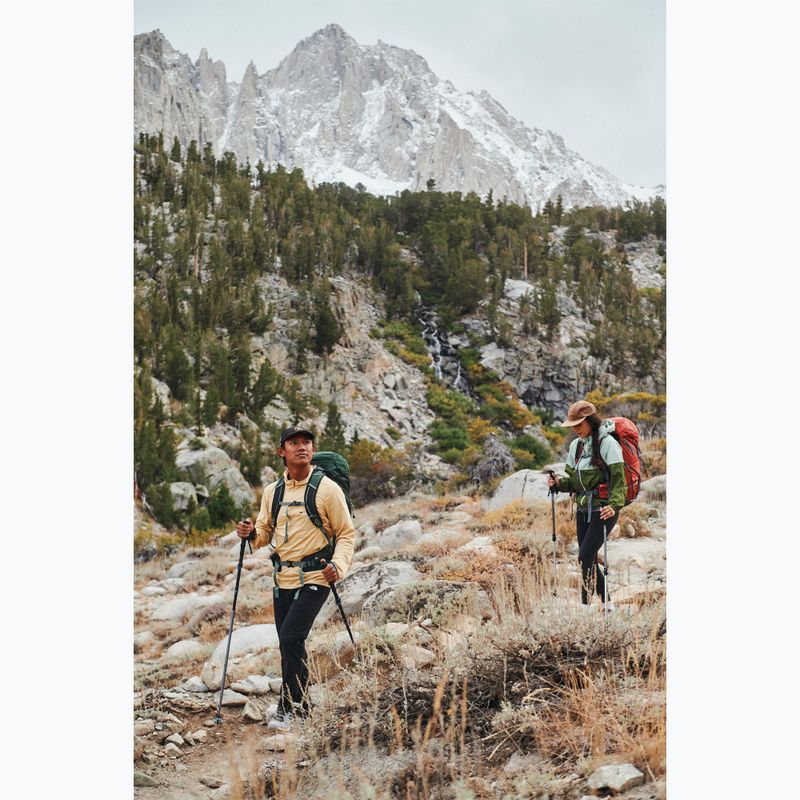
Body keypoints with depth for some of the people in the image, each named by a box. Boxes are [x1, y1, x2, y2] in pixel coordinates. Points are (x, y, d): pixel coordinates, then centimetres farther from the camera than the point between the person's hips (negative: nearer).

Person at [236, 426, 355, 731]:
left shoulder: (327, 488, -7)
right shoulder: (272, 491, 7)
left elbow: (346, 533, -2)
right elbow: (266, 533, 16)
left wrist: (338, 564, -18)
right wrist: (252, 533, -7)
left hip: (314, 578, -6)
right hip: (282, 578, 6)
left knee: (291, 637, -17)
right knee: (289, 643, 12)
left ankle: (289, 706, -2)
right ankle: (300, 703, 30)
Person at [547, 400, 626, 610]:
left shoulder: (607, 443, -11)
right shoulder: (576, 445, 11)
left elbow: (619, 477, -16)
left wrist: (614, 505, -30)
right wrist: (558, 483, -5)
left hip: (604, 509, -7)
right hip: (583, 509, 7)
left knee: (585, 557, -16)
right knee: (589, 561, 10)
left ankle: (585, 604, -9)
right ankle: (606, 605, 23)